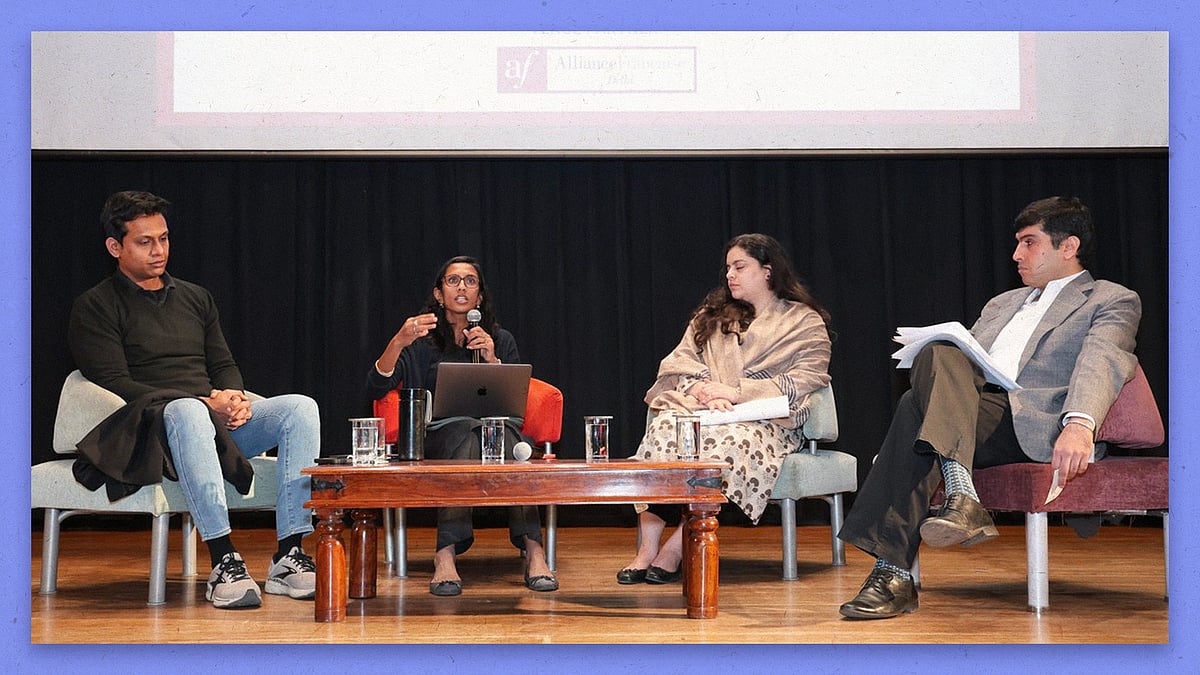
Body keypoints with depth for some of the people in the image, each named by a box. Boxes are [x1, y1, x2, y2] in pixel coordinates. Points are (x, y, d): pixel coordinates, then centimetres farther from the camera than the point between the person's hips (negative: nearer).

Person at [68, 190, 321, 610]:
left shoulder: (196, 298, 24)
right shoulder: (95, 308, 4)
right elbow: (114, 384, -7)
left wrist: (234, 397, -5)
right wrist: (204, 402, -16)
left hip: (215, 420, 6)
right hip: (146, 430, -6)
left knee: (300, 407, -20)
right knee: (186, 411, -41)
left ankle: (288, 557, -29)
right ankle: (224, 561, -46)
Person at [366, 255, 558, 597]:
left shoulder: (501, 340, 19)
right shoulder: (421, 341, 13)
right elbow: (376, 389, -1)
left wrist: (492, 361, -7)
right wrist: (398, 343, -16)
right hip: (435, 437, -1)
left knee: (504, 430, -36)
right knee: (467, 430, -38)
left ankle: (533, 549, -47)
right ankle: (446, 555, -49)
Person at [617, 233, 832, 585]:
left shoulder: (805, 322, 12)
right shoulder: (711, 315, 26)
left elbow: (804, 381, -3)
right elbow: (677, 364, 15)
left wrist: (734, 392, -12)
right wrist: (700, 388, -9)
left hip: (763, 420, -3)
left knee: (728, 438, -39)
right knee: (664, 426, -32)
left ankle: (675, 550, -36)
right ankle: (647, 548, -37)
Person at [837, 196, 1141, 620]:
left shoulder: (1112, 301, 12)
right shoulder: (1003, 304, 35)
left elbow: (1099, 361, -10)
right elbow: (962, 363, 28)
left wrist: (1079, 424, -30)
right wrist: (925, 357, 4)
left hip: (1031, 424, -5)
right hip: (969, 410, 6)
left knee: (917, 407, -29)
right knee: (939, 355, -27)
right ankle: (961, 493, -41)